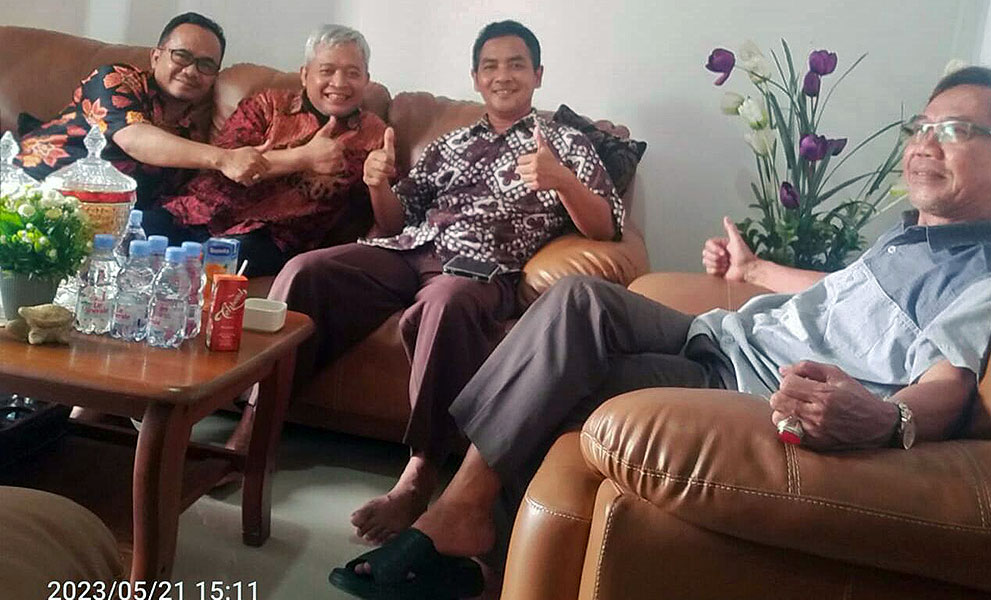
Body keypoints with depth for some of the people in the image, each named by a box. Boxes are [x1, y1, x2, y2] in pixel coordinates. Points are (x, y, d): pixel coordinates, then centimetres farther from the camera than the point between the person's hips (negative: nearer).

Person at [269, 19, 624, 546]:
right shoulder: (448, 145, 27)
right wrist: (378, 185, 2)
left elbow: (605, 229, 2)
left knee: (444, 303, -41)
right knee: (306, 271, -22)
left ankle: (420, 473, -32)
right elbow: (397, 221, 25)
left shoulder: (567, 144, 16)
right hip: (408, 251, 5)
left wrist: (561, 179, -17)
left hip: (482, 269, -4)